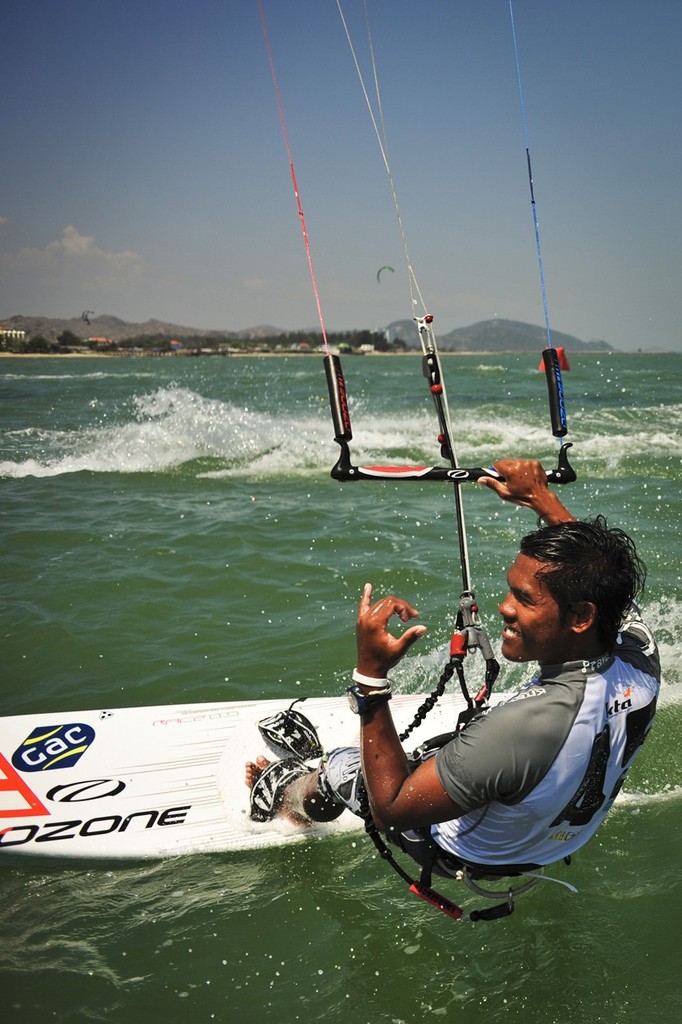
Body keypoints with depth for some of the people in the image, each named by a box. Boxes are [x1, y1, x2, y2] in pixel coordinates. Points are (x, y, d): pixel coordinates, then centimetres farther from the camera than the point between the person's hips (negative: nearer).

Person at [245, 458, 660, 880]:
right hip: (562, 835, 6)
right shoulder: (641, 654, -27)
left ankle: (285, 802, 50)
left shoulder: (523, 726, -47)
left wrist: (370, 676, -38)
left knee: (338, 766, 15)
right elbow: (604, 566, -1)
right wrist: (540, 496, 2)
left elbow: (391, 808, -34)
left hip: (473, 856, -6)